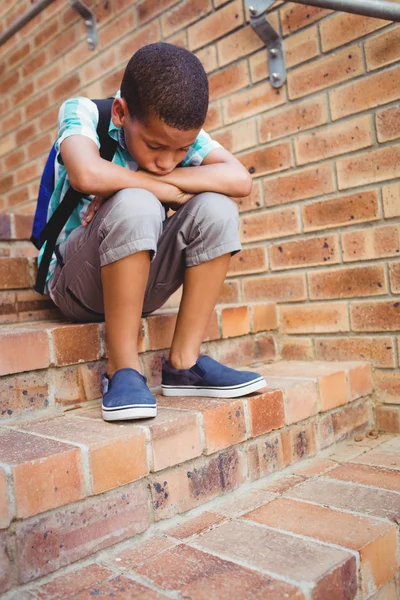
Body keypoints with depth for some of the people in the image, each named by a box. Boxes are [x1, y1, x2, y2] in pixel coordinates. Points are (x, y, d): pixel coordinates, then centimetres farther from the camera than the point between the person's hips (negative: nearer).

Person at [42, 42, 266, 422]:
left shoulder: (179, 131, -4)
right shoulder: (82, 113, -15)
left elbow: (240, 180, -20)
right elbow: (87, 176, -37)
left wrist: (134, 179, -25)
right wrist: (172, 191, -23)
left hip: (139, 284, 4)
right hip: (74, 282, -4)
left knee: (216, 209, -18)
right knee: (134, 205, -33)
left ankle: (183, 363, -13)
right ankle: (122, 370, -22)